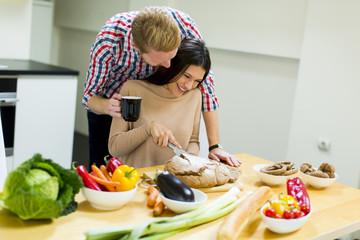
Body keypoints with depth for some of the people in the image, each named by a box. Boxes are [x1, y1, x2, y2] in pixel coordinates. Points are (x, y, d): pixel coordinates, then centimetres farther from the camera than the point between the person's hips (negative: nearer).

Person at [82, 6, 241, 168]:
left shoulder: (185, 26, -32)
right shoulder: (109, 41, -36)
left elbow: (205, 81, -21)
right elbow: (89, 96, -22)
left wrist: (215, 146, -23)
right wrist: (106, 106, -47)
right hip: (108, 101, -1)